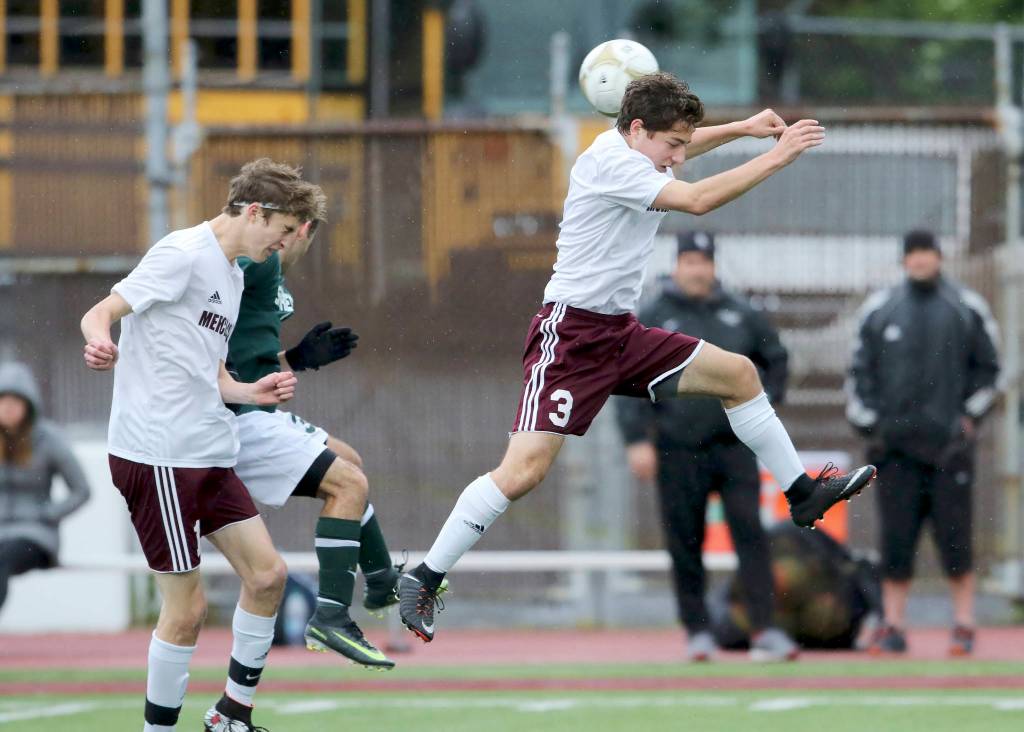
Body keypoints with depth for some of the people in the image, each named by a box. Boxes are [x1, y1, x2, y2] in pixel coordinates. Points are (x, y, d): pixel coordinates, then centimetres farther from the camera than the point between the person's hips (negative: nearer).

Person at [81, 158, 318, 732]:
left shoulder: (234, 275, 19)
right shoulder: (185, 254, -10)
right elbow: (100, 313, -15)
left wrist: (254, 393, 7)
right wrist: (101, 342, -37)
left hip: (208, 457, 9)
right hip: (158, 454, -9)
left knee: (267, 573, 8)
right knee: (187, 607, -7)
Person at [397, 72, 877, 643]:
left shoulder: (635, 151, 10)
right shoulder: (609, 161, -18)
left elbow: (684, 144, 35)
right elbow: (697, 199, -26)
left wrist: (744, 128, 18)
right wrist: (776, 157, -22)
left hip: (620, 333, 10)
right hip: (570, 333, -10)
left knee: (739, 374, 13)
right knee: (525, 470, -19)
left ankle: (802, 494, 26)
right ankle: (424, 581, -12)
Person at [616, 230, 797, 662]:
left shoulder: (741, 316, 9)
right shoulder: (651, 321, 2)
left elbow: (776, 358, 24)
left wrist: (767, 402, 10)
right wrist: (637, 440, -9)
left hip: (736, 444, 1)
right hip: (679, 449, -1)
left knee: (750, 534, -8)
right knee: (685, 545, 3)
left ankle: (764, 630, -12)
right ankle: (697, 630, 14)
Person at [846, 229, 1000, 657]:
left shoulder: (967, 309, 6)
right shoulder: (879, 311, 9)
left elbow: (987, 368, 12)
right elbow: (859, 372, 12)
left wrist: (970, 417, 2)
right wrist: (869, 425, 4)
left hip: (949, 442, -1)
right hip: (895, 443, 1)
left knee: (954, 536, -3)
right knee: (895, 537, -1)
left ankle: (964, 626, 4)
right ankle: (893, 627, 3)